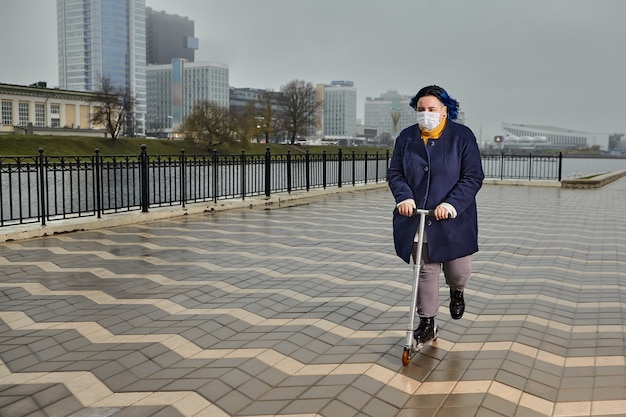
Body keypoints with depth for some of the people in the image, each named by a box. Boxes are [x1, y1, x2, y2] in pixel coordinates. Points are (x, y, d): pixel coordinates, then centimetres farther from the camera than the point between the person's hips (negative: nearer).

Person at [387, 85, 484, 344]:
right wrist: (404, 197, -14)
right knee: (425, 272, 6)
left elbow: (473, 176, -8)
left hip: (454, 220, -1)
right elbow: (394, 173, 5)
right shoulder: (406, 137, 4)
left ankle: (457, 292, 45)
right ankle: (427, 323, 21)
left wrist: (452, 204, -21)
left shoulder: (462, 136, -4)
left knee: (458, 270, 7)